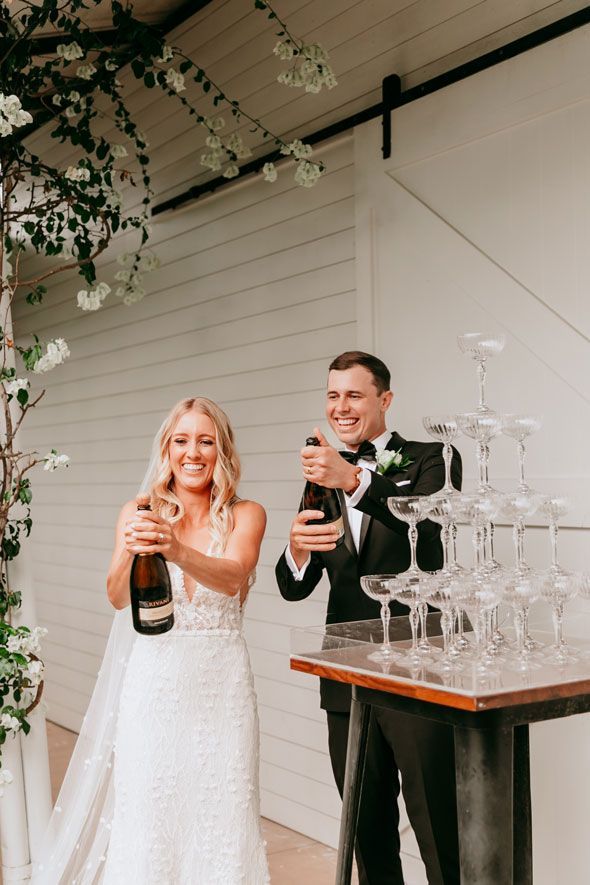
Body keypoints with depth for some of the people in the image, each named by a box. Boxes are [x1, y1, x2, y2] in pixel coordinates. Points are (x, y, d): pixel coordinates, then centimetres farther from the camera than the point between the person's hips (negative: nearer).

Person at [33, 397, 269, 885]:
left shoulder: (245, 515, -1)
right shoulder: (140, 514, 1)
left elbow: (232, 577, -20)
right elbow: (118, 598, -11)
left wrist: (178, 551, -39)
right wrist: (130, 556, -33)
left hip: (222, 681, 0)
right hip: (154, 678, 0)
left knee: (222, 814, 5)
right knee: (148, 820, 2)